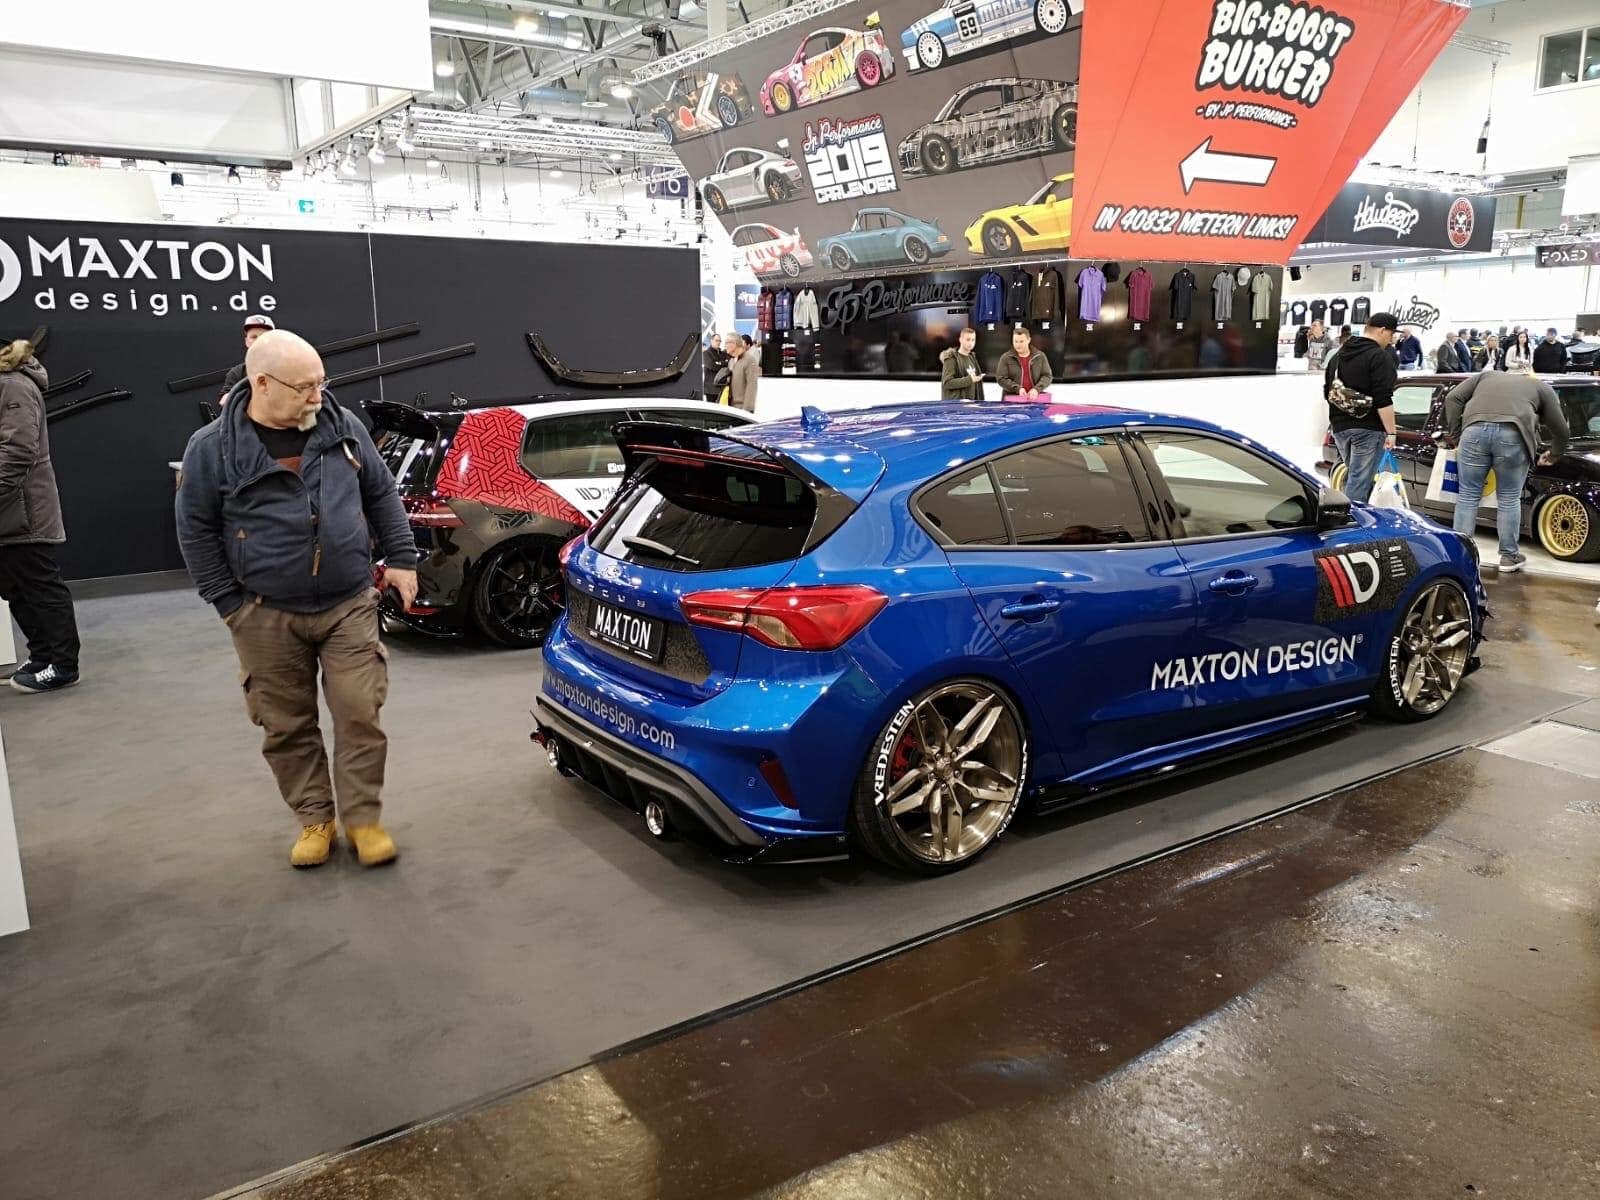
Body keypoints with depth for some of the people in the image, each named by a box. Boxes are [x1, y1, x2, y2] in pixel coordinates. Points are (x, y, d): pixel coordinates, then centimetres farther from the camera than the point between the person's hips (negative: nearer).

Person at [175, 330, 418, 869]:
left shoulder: (343, 426, 1)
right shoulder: (213, 448, -6)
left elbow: (382, 495, 11)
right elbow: (196, 531, 0)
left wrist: (401, 558, 6)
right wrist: (230, 604, -3)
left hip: (349, 606, 1)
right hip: (268, 617, -1)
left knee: (360, 714, -1)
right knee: (288, 725, 7)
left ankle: (363, 819, 13)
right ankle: (314, 819, 24)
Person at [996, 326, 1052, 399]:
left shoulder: (1040, 356, 8)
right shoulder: (1006, 358, 2)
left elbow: (1046, 376, 6)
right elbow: (1001, 378, -3)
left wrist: (1037, 389, -14)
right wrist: (1017, 388, -17)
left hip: (1035, 399, 1)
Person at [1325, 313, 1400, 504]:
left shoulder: (1339, 354, 15)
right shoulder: (1379, 356, -11)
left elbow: (1327, 391, 23)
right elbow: (1383, 400, -18)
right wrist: (1390, 431, -16)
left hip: (1340, 426, 8)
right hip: (1367, 428, -8)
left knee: (1353, 475, 20)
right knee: (1360, 481, -7)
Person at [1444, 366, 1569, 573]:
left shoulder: (1488, 375, 33)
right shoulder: (1542, 387, 29)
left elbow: (1453, 398, 19)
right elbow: (1560, 429, 27)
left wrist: (1454, 435, 21)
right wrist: (1554, 455, 44)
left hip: (1475, 430, 1)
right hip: (1513, 435, -1)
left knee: (1467, 495, 9)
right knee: (1509, 499, 12)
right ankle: (1509, 556, 19)